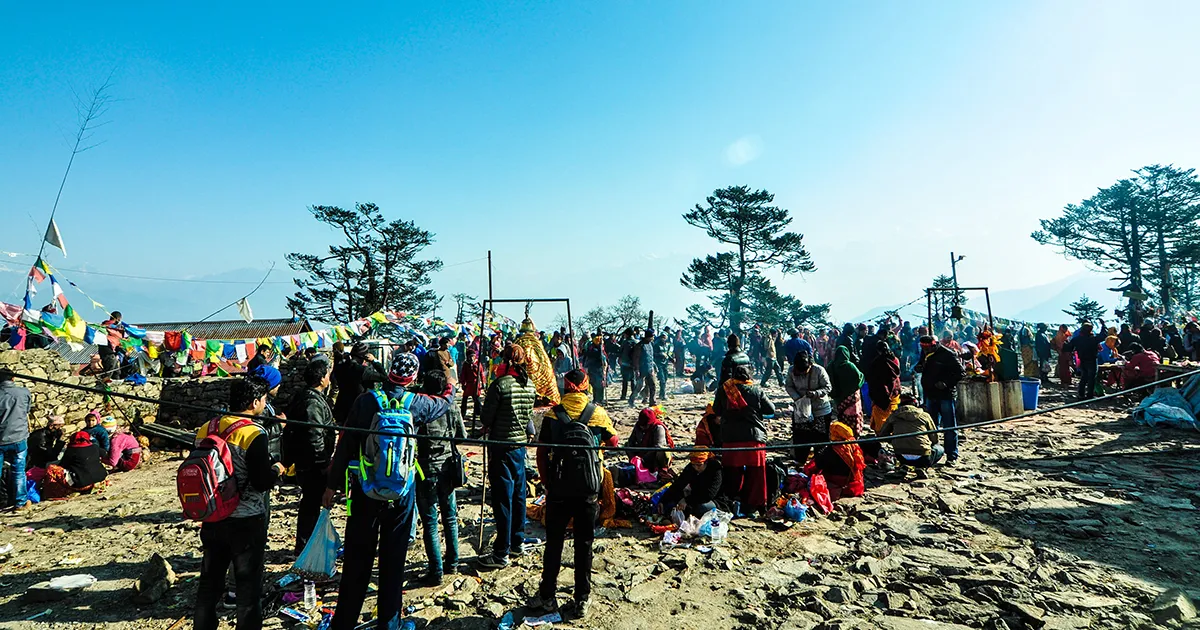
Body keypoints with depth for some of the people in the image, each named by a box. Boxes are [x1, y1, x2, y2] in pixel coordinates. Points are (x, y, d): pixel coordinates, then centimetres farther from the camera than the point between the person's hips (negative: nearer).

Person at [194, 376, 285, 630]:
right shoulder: (254, 434, -20)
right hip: (246, 522, -6)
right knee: (249, 587, 8)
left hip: (213, 519, 6)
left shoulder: (205, 429, 0)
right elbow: (262, 482, -21)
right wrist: (277, 469, -2)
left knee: (209, 582, 20)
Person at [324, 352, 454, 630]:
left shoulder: (366, 401, -9)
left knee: (356, 559, 13)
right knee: (393, 561, 11)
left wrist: (332, 485, 5)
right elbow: (448, 399, 12)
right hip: (401, 494, 0)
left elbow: (345, 445, -5)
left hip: (365, 491, 1)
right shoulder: (417, 404, -9)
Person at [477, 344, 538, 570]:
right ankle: (518, 542, 29)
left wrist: (487, 428, 10)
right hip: (521, 444, 7)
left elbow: (487, 417, -10)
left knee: (502, 498, -1)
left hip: (501, 446, -7)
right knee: (518, 494, 17)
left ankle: (501, 554, 7)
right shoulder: (530, 386, 3)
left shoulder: (500, 385, -17)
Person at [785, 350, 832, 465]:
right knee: (799, 436, 10)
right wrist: (797, 397, -20)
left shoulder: (819, 370, -21)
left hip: (820, 409, -3)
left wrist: (815, 393, -31)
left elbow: (828, 387, -14)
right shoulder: (791, 371, -13)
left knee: (820, 437, 8)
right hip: (800, 409, 3)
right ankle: (800, 460, 26)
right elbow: (789, 386, -2)